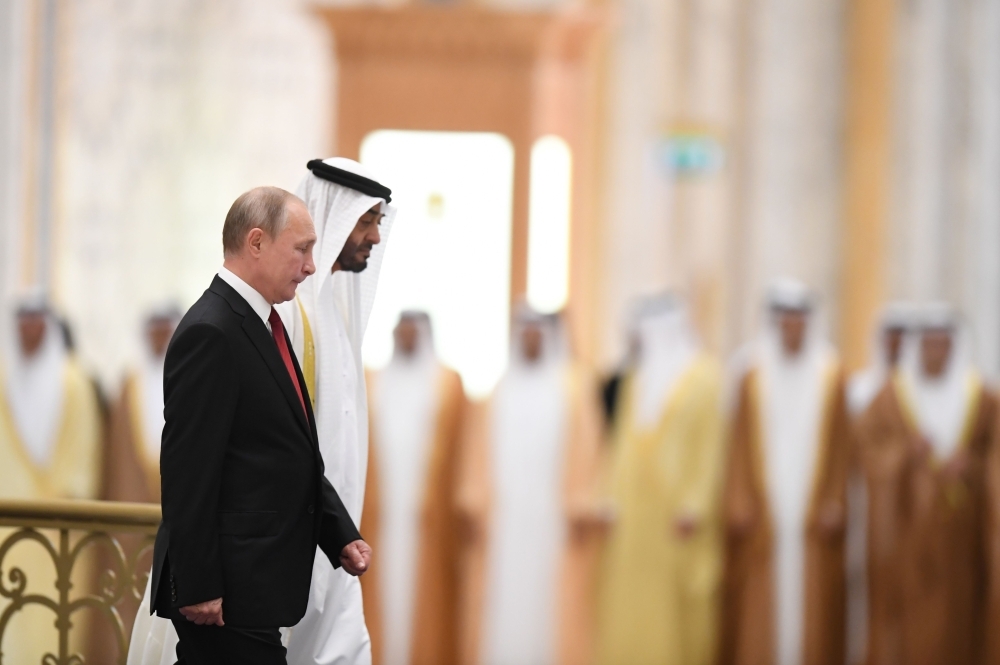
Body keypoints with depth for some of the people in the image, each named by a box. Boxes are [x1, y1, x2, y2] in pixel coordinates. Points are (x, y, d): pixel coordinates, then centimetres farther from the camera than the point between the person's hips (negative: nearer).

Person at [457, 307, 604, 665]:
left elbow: (585, 450, -1)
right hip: (501, 520, 2)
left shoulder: (575, 385, 4)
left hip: (553, 519, -2)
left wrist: (580, 505, -8)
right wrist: (472, 501, 1)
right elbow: (478, 452, 10)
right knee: (501, 604, -2)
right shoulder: (498, 389, 12)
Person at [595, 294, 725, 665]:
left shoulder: (703, 376, -3)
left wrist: (694, 504, -16)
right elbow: (627, 442, 17)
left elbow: (710, 443, -9)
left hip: (677, 505, -6)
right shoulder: (640, 379, 16)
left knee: (679, 603, -6)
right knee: (633, 603, 1)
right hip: (638, 509, 6)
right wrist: (618, 497, 7)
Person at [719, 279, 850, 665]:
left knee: (812, 600, 0)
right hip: (764, 513, 0)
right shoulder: (755, 377, 3)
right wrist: (739, 504, -5)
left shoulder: (830, 378, 3)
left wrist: (834, 503, -4)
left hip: (813, 513, 0)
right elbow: (740, 445, 2)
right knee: (758, 602, -2)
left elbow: (841, 447, 3)